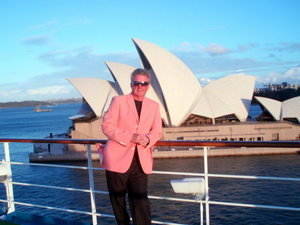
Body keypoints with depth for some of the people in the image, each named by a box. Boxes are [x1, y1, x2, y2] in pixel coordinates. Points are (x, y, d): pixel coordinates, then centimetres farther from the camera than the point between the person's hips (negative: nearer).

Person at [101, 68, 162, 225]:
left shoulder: (154, 106, 12)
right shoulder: (118, 101, 1)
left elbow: (157, 132, 13)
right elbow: (106, 126, -6)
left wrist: (148, 139, -12)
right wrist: (131, 137, -18)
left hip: (140, 161, 2)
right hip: (117, 159, -1)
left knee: (140, 202, -4)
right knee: (118, 200, 11)